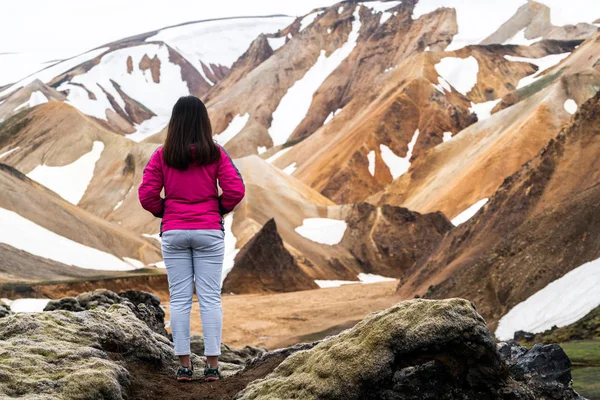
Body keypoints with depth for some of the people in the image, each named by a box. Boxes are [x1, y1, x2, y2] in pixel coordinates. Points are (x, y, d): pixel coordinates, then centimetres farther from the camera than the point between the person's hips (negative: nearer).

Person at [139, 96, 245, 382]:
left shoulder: (162, 156, -3)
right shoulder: (215, 154, -5)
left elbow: (146, 195, -6)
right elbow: (236, 190, -10)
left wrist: (163, 211, 12)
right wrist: (220, 209, 7)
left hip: (173, 233, 1)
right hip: (209, 232, -1)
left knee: (179, 299, 6)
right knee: (210, 298, 2)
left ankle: (184, 365, 6)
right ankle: (212, 365, 1)